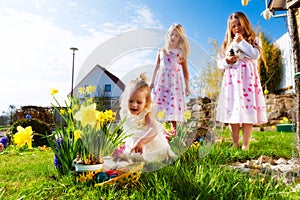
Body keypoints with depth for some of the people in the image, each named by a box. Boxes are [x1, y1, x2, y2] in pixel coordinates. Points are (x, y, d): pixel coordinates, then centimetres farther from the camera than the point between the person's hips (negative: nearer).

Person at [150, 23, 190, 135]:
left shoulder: (181, 53, 7)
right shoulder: (161, 51, 12)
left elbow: (185, 71, 8)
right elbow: (157, 67, 14)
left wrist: (187, 86, 4)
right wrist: (152, 82, 11)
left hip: (174, 82, -1)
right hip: (161, 81, 2)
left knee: (173, 106, -3)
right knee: (158, 105, -2)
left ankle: (173, 131, 6)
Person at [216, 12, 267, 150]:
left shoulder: (252, 40, 12)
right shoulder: (228, 44, 19)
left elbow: (255, 55, -8)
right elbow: (219, 63, 12)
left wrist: (242, 42, -5)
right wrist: (227, 61, -8)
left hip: (247, 78, -2)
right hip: (231, 79, 3)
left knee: (247, 113, -7)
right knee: (232, 112, -1)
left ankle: (245, 145, -2)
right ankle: (235, 144, 8)